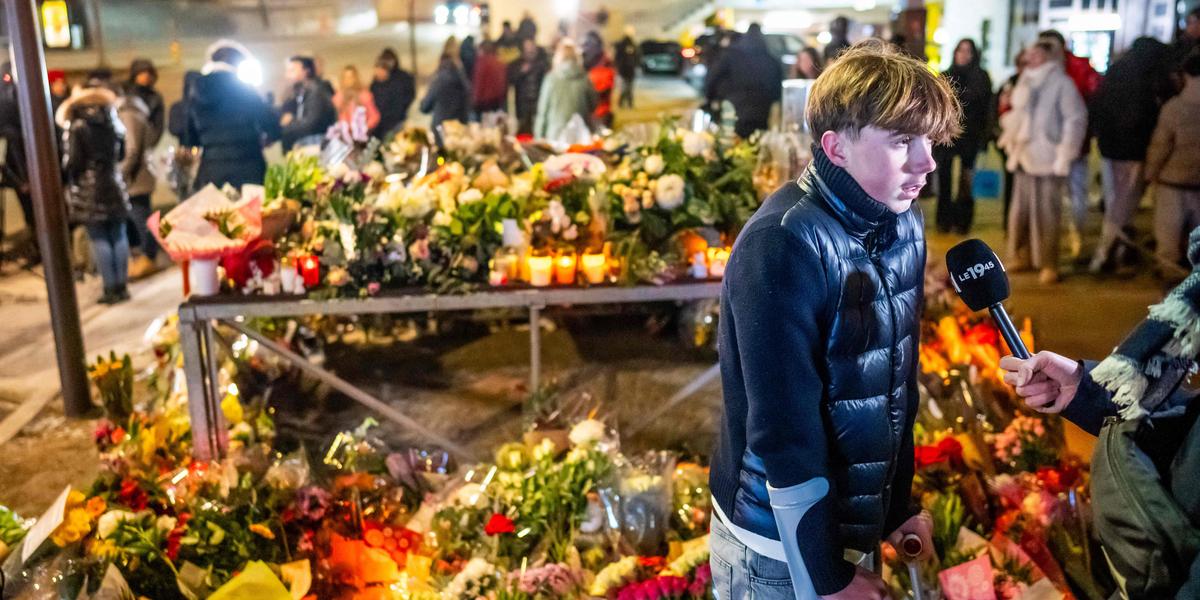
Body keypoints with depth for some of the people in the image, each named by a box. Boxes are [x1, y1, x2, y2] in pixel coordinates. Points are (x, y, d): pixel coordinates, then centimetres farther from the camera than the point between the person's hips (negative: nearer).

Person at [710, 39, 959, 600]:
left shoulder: (904, 222, -2)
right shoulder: (785, 243, -25)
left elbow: (899, 379, 6)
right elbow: (784, 426, -23)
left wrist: (898, 505, 11)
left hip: (858, 520, 7)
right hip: (780, 541, -6)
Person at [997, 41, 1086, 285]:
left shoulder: (1061, 83, -5)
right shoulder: (1025, 82, 15)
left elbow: (1076, 119, -9)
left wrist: (1064, 154, -13)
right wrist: (1010, 141, 12)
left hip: (1048, 160, -7)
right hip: (1024, 158, 7)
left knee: (1046, 214, -6)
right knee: (1021, 210, 9)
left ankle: (1048, 264, -1)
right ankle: (1022, 256, 20)